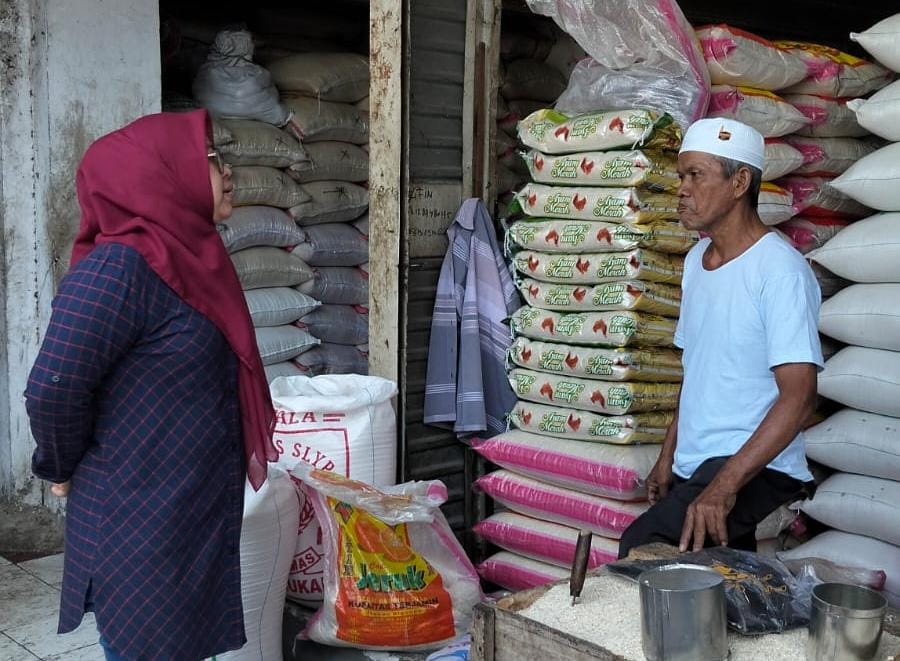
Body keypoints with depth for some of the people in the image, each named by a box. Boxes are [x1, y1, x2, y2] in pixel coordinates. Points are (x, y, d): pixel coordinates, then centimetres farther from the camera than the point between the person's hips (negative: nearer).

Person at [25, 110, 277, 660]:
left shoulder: (187, 258, 6)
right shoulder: (119, 267, -22)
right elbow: (53, 388, -22)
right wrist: (65, 470, -7)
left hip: (194, 508, 8)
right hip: (141, 519, -8)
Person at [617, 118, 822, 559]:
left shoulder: (780, 270, -15)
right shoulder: (697, 258, 12)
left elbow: (798, 397, -22)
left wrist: (724, 485, -28)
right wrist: (668, 457, 17)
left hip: (758, 466, -8)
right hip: (693, 465, 8)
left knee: (642, 549, -27)